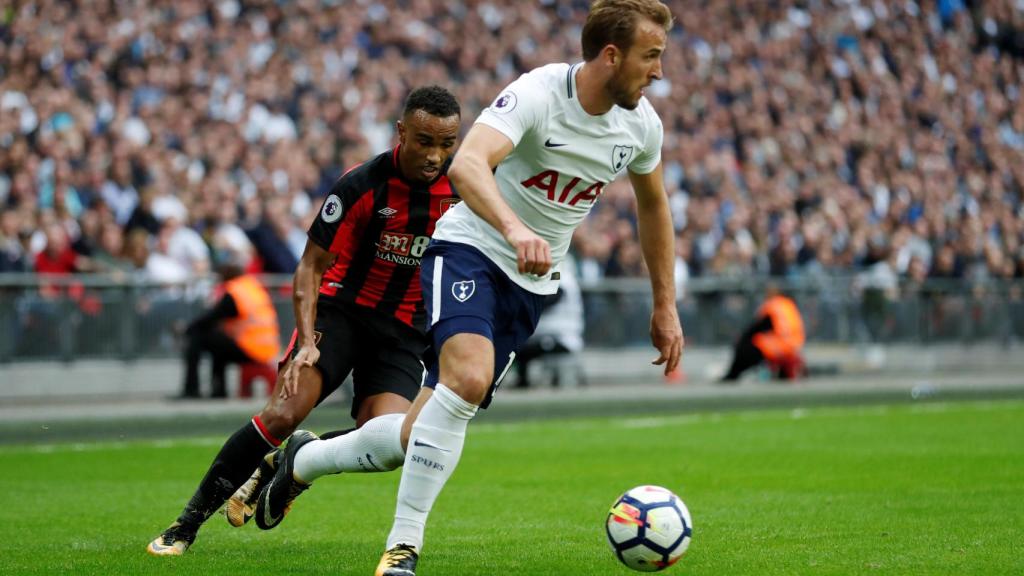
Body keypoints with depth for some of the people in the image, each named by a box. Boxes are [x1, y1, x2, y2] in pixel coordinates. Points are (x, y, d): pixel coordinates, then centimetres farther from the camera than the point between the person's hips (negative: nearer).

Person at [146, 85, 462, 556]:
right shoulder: (361, 185, -18)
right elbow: (311, 266, -11)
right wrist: (308, 340, -23)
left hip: (403, 329, 3)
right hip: (341, 308, -3)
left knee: (385, 444, -19)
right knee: (284, 413, -24)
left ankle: (275, 469, 11)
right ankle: (186, 525, -10)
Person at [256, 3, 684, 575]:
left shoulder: (641, 124, -3)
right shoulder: (538, 94, -23)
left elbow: (654, 204, 18)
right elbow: (466, 165, -39)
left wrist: (665, 305, 18)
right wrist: (515, 229, -57)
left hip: (532, 282, 6)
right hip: (470, 251, -6)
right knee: (468, 377, -33)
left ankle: (304, 461, 29)